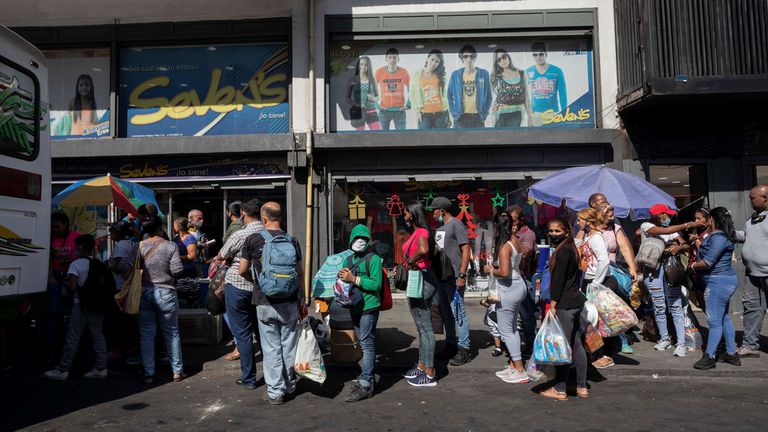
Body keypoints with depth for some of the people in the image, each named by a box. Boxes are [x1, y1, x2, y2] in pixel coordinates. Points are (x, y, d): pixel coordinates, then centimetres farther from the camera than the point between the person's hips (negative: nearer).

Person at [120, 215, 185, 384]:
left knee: (146, 334, 10)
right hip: (165, 293, -1)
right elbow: (177, 270, -13)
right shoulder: (170, 246, -8)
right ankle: (177, 371, 16)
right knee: (171, 333, 10)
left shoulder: (139, 246, -2)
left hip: (144, 293, 2)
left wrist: (114, 264, 12)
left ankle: (148, 374, 13)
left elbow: (124, 266, -9)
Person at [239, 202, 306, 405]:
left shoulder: (252, 240, -6)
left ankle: (275, 392, 14)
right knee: (289, 345, 13)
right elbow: (300, 273, 4)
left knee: (271, 347, 7)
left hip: (265, 302, -2)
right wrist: (302, 301, 14)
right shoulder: (292, 240, 0)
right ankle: (289, 386, 27)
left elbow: (243, 270, 1)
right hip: (289, 302, 2)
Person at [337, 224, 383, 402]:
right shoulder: (349, 259, 13)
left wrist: (354, 279, -20)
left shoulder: (373, 259, -9)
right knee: (364, 343, 17)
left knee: (367, 344, -5)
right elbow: (345, 280, 18)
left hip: (369, 307, -7)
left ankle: (366, 385, -3)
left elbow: (376, 284, -17)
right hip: (355, 307, 7)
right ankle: (368, 375, 29)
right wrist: (342, 278, -5)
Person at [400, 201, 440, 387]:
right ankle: (421, 367, 30)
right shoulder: (416, 232, 13)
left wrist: (411, 261, -23)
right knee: (421, 327, 18)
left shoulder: (422, 232, -16)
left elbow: (423, 250, -37)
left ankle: (430, 375, 4)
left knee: (425, 328, -4)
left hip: (422, 281, -10)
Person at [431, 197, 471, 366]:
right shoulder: (439, 227, 16)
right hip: (440, 277, 9)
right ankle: (451, 345, 27)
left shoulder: (456, 225, -10)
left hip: (453, 278, -9)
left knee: (458, 314, -4)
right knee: (445, 314, 16)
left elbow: (466, 251, -14)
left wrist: (462, 275, -18)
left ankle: (463, 350, 4)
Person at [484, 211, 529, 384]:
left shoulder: (504, 246, -20)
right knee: (512, 328, 18)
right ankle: (513, 365, 27)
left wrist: (490, 270, -9)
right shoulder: (515, 240, 5)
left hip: (508, 289, -9)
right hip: (518, 285, 9)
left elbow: (504, 272, -27)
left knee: (506, 330, 1)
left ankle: (520, 371, 6)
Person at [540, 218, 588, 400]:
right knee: (576, 344, 14)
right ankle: (582, 387, 23)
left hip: (565, 304, -10)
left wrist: (553, 304, -17)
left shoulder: (562, 251, -15)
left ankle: (559, 390, 7)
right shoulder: (571, 249, 15)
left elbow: (558, 280, -19)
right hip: (576, 301, 10)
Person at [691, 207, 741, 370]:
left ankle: (709, 357, -2)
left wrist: (693, 265, -6)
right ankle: (731, 354, 25)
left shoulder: (718, 237, -19)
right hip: (725, 281, 11)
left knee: (714, 320, -6)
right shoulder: (714, 236, 13)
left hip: (719, 282, -11)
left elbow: (707, 262, -22)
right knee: (724, 318, 17)